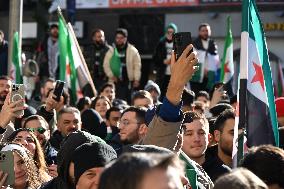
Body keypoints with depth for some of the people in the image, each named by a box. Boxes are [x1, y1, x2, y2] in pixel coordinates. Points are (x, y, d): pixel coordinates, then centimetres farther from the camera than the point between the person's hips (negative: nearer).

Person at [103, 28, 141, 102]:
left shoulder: (133, 51, 0)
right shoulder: (111, 51, 7)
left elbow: (137, 66, -1)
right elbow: (106, 65, 7)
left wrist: (136, 79, -6)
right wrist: (111, 75, -4)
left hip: (128, 82, -2)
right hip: (115, 81, 2)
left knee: (127, 101, -3)